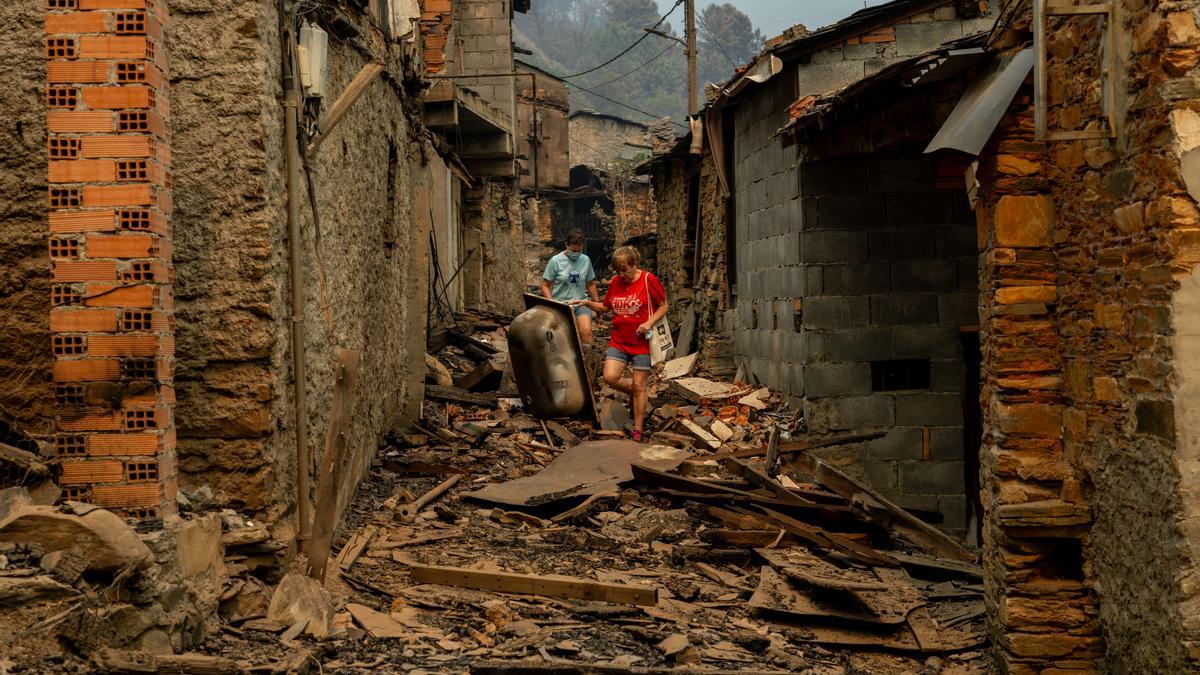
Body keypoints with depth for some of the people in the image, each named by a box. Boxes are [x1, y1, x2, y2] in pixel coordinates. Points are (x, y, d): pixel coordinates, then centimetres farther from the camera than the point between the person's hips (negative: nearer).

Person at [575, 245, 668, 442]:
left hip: (641, 342, -4)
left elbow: (663, 306, -3)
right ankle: (638, 396, 19)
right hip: (619, 341, 4)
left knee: (639, 385, 0)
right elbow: (605, 307, 15)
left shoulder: (648, 280, -9)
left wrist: (649, 323, -18)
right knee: (610, 377, -12)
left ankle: (638, 430, 12)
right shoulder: (615, 283, 4)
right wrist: (588, 304, -3)